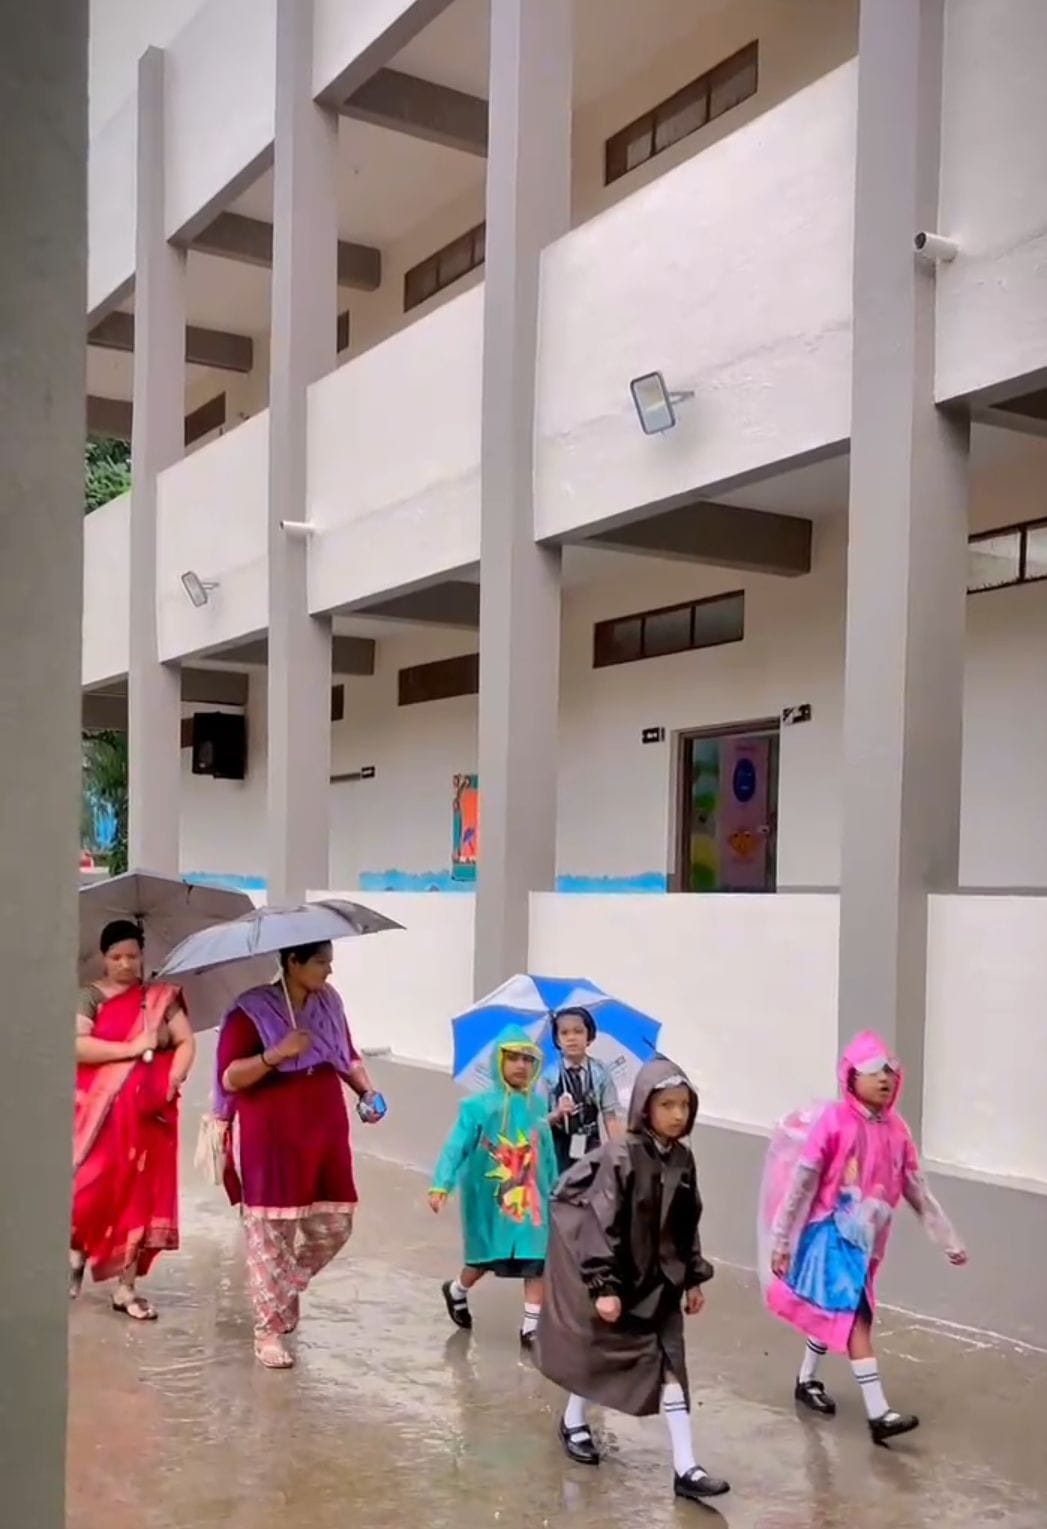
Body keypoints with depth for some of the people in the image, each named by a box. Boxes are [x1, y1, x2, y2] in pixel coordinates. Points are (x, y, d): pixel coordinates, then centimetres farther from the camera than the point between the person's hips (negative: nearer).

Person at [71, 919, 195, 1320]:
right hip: (101, 1113, -2)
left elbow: (186, 1042, 4)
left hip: (150, 1113, 2)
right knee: (93, 1189, -6)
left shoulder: (161, 997, 8)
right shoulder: (91, 996, 0)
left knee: (141, 1198, 2)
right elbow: (76, 1046, -14)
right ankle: (76, 1255, 23)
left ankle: (126, 1288, 10)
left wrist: (173, 1080, -13)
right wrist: (133, 1048, -16)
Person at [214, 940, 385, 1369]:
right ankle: (268, 1331, 12)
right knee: (271, 1236, -1)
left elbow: (348, 1056, 18)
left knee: (333, 1228, 10)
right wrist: (276, 1054, -27)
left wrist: (367, 1092, 1)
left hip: (324, 1137, 6)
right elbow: (229, 1077, -14)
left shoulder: (328, 1003, 7)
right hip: (270, 1142, -6)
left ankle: (287, 1288, 36)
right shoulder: (252, 1011, -11)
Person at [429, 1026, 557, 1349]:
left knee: (537, 1261, -1)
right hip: (490, 1199, -3)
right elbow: (456, 1147, -18)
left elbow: (547, 1153, 8)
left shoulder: (538, 1107, 0)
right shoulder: (480, 1107, -13)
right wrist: (441, 1186, -28)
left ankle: (531, 1327, 10)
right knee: (485, 1260, 13)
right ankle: (456, 1291, 44)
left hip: (531, 1198, 3)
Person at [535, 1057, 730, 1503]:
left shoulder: (683, 1160, -2)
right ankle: (574, 1422, 38)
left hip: (661, 1281, 5)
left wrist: (694, 1279, 12)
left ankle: (685, 1468, 3)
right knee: (600, 1353, 11)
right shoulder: (620, 1157, -22)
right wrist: (603, 1287, -22)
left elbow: (688, 1226, 9)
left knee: (670, 1362, 1)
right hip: (621, 1279, -5)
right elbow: (600, 1225, -21)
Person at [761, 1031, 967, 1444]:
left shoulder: (896, 1129, 3)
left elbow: (917, 1191, 9)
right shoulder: (833, 1121, -15)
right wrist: (780, 1240, -10)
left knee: (833, 1313, 19)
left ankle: (806, 1382, 39)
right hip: (833, 1233, -6)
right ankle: (879, 1414, -12)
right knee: (855, 1317, -12)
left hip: (866, 1239, 6)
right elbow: (801, 1182, -12)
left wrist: (949, 1240, 9)